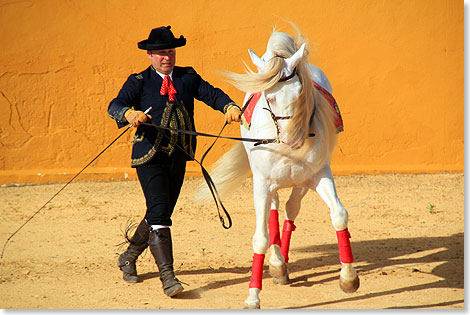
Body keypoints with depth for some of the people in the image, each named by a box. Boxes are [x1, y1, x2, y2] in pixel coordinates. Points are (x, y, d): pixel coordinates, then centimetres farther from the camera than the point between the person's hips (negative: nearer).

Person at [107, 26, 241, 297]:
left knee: (161, 213, 16)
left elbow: (211, 94, -3)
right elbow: (115, 106, -16)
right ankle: (168, 276, -18)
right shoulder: (139, 82, -3)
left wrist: (230, 106, -25)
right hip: (150, 158, -5)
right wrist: (130, 113, -40)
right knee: (159, 215, -16)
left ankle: (129, 257, 37)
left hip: (178, 158, 5)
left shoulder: (188, 77, 9)